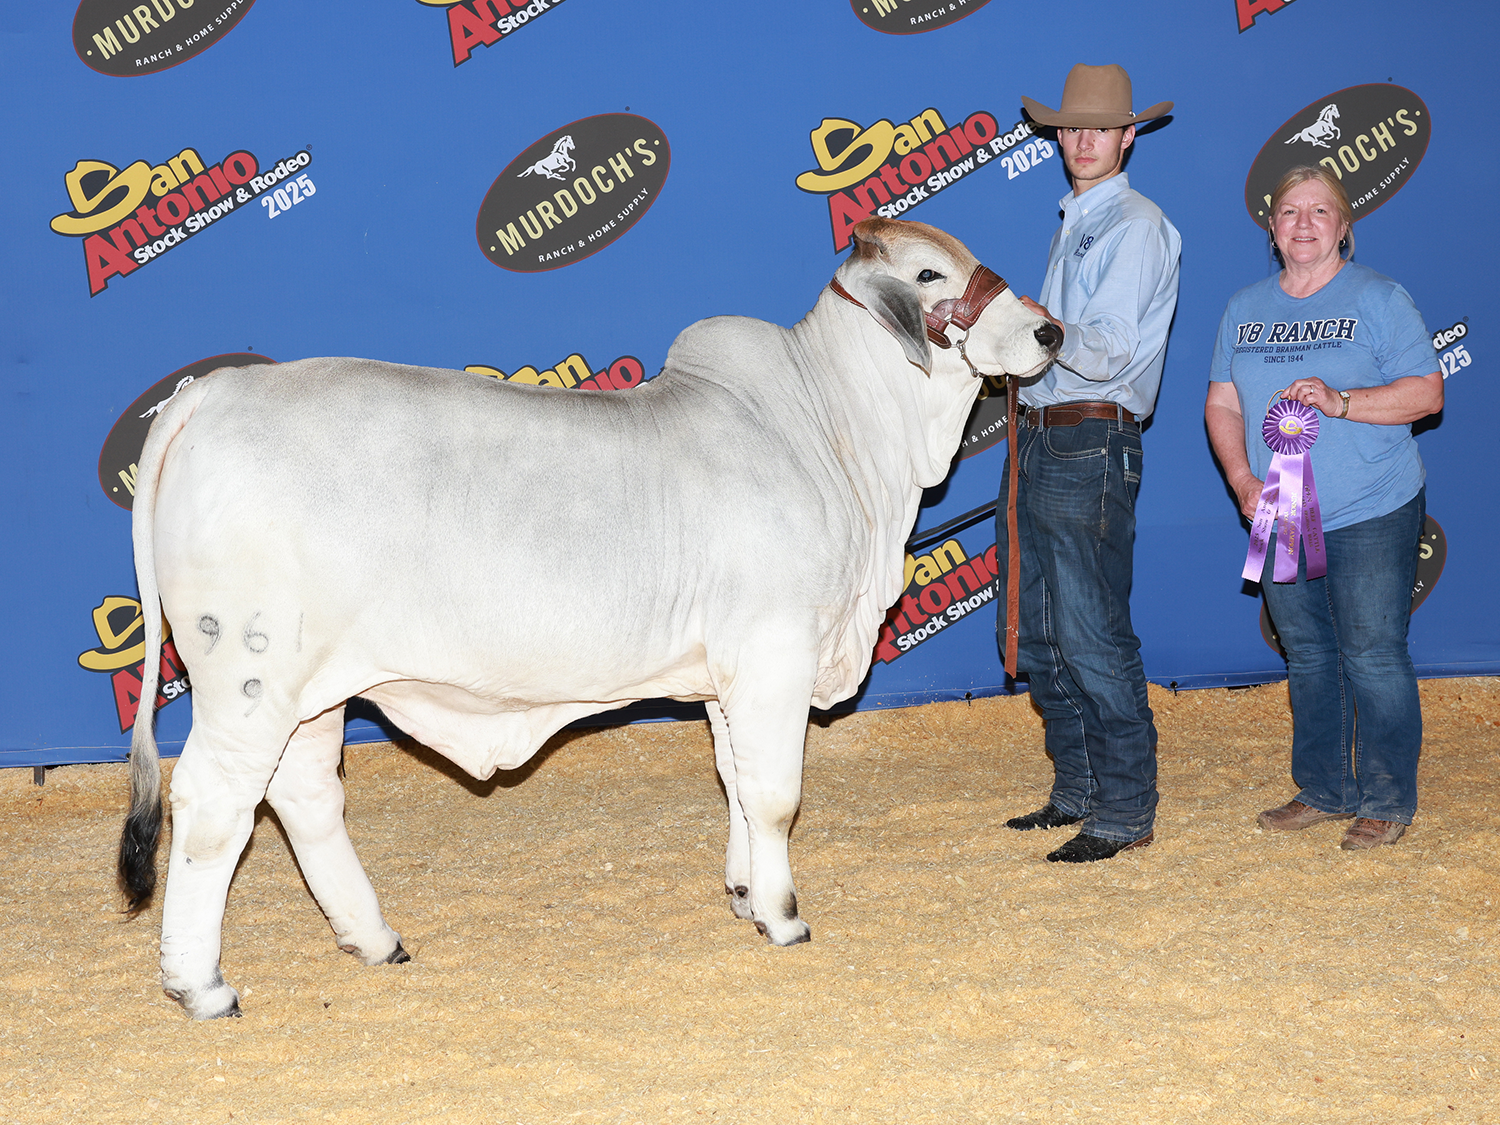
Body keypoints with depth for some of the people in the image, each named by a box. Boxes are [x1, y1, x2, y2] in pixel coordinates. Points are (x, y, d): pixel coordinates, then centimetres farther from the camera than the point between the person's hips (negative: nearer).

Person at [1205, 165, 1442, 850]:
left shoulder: (1377, 299, -3)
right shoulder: (1245, 308, 11)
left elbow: (1426, 393, -8)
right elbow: (1222, 403, 10)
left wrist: (1341, 401, -22)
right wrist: (1243, 479, -6)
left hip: (1371, 515, -5)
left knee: (1373, 658, -5)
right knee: (1307, 657, 12)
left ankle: (1386, 801, 7)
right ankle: (1323, 791, 24)